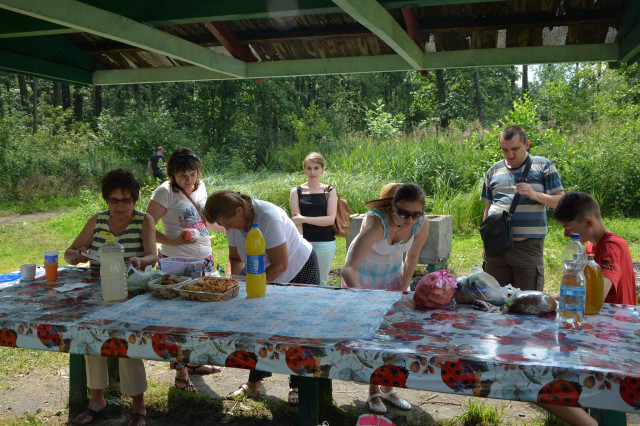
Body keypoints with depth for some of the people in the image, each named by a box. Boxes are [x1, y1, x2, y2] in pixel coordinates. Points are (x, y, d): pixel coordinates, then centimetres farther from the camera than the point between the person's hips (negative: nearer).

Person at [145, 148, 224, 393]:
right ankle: (181, 373, 10)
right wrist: (172, 241, -24)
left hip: (204, 259, 7)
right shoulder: (165, 192, -12)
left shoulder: (200, 187, 9)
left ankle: (193, 362, 31)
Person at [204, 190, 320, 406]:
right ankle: (255, 382, 21)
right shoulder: (234, 221, -12)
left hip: (301, 272, -7)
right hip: (267, 278, 7)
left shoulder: (268, 218, -34)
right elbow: (235, 258, 0)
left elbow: (280, 265, -32)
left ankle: (297, 386, 13)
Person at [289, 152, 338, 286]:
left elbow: (330, 219, -6)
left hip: (325, 243, 0)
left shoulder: (330, 191, 5)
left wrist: (304, 219, -10)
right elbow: (296, 221, -3)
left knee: (321, 283, 5)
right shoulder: (296, 192, 5)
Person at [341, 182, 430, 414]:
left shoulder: (422, 224, -25)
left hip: (392, 276, 4)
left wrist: (403, 290, -6)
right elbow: (349, 268, -49)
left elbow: (412, 257, -4)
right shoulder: (376, 224, -41)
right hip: (362, 277, -4)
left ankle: (388, 388, 26)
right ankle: (374, 392, 17)